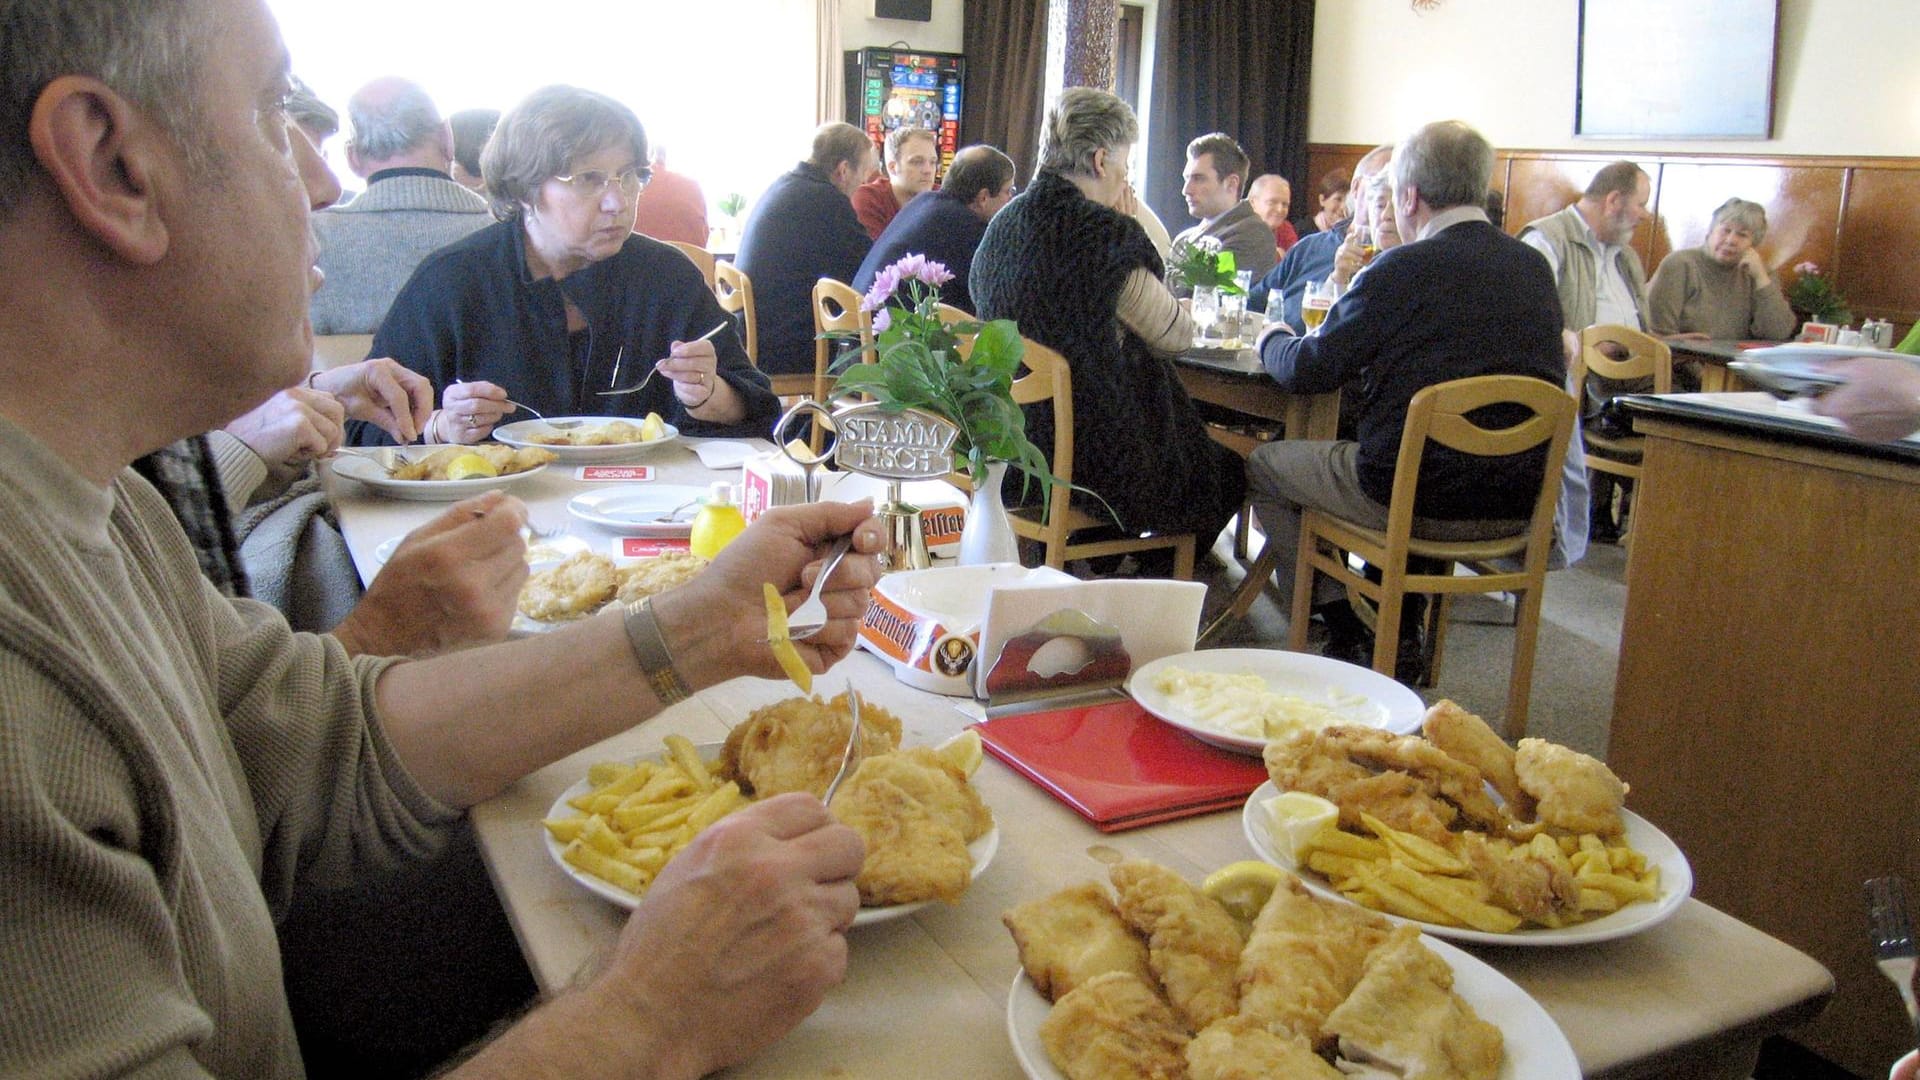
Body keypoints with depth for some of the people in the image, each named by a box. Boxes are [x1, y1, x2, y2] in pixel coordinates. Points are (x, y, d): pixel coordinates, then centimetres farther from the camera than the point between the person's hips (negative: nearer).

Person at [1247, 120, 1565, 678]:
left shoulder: (1403, 269, -14)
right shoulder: (1534, 267, 6)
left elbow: (1305, 371, -10)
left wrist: (1272, 339, 13)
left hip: (1421, 500, -7)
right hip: (1515, 505, 7)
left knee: (1262, 465, 14)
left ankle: (1345, 629, 18)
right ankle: (1398, 632, 33)